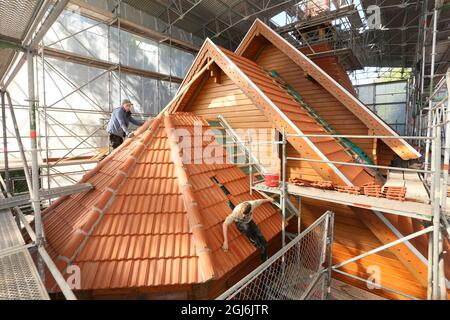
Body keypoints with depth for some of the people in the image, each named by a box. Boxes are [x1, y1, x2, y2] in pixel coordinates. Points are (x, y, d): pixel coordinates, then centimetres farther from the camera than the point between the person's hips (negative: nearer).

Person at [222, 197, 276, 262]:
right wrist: (225, 241, -41)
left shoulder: (252, 204, -32)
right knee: (246, 227, -41)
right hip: (240, 223, -3)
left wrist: (269, 199, 11)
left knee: (264, 243, -9)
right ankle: (256, 244, -18)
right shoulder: (236, 212, -39)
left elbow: (261, 201, -10)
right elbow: (224, 224, -38)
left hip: (249, 221, 3)